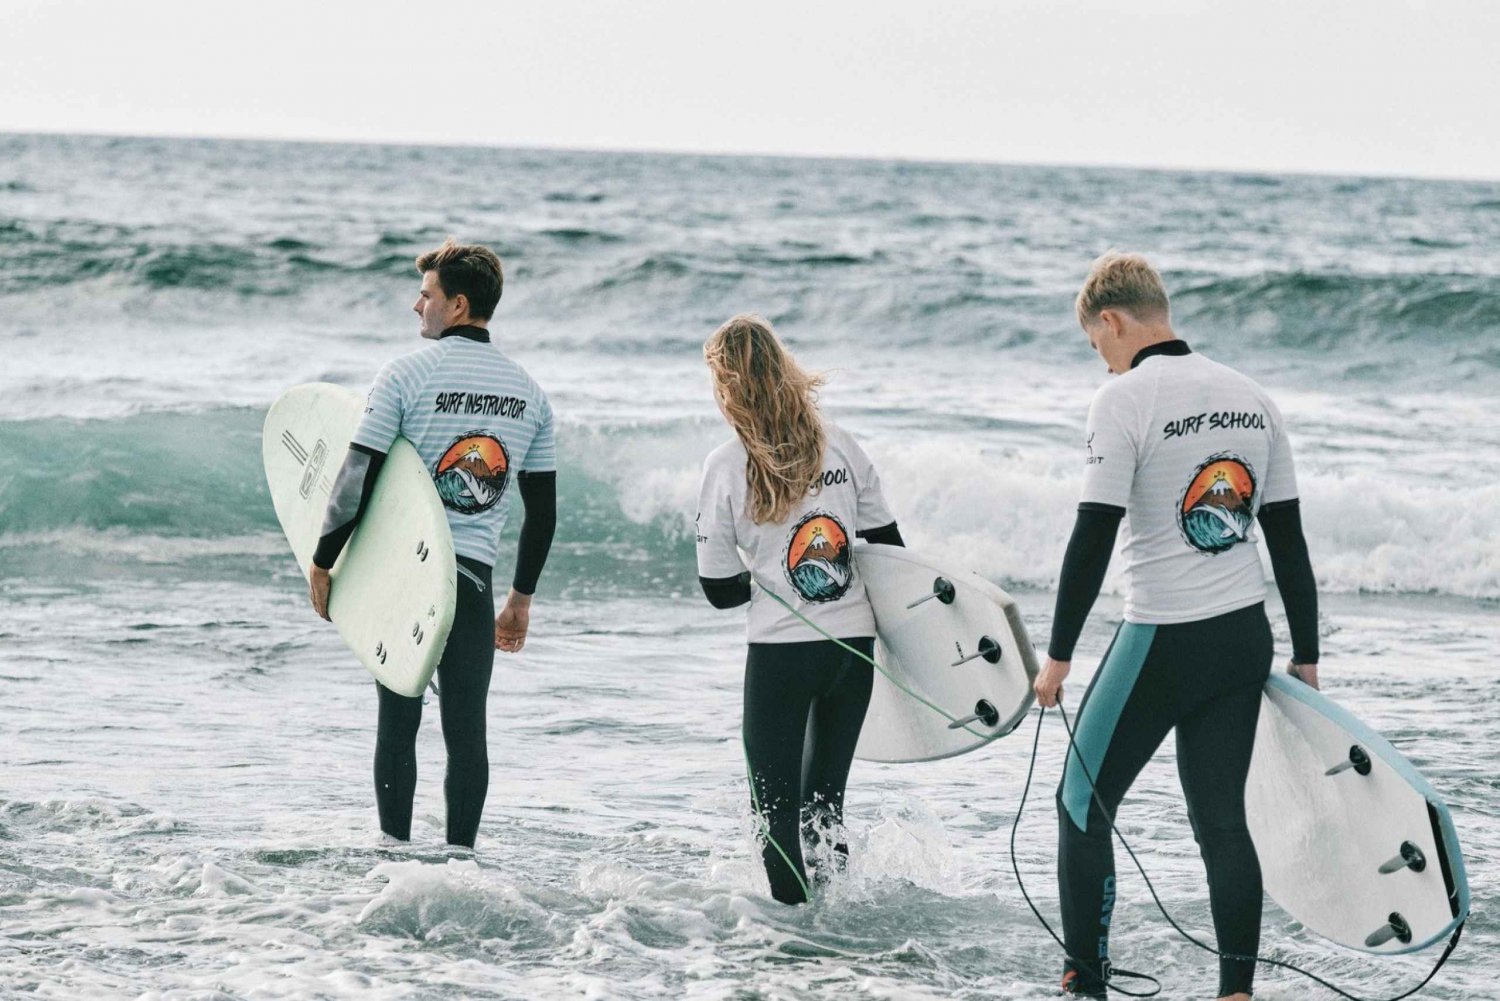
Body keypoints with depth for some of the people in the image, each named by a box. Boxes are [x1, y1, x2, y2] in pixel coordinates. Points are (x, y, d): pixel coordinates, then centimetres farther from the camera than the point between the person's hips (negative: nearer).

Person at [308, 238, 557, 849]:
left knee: (399, 720, 5)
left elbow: (357, 481, -10)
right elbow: (543, 512, 10)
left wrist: (321, 563, 1)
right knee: (467, 728, 5)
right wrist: (521, 599, 19)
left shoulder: (406, 375, -7)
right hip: (474, 577, 3)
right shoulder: (528, 392, 7)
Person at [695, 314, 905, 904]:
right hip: (855, 643, 4)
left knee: (777, 806, 6)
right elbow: (887, 546, 7)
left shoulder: (725, 466, -8)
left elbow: (720, 590, -1)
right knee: (824, 800, 15)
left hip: (781, 651, -4)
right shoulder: (839, 444, 1)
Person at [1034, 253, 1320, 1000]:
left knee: (1083, 805, 7)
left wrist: (1058, 656, -11)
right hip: (1245, 635, 6)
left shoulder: (1125, 398, -12)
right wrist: (1306, 657, 17)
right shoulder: (1251, 399, 8)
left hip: (1163, 640, -6)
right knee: (1221, 818, 9)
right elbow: (1288, 539, 11)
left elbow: (1093, 537, -16)